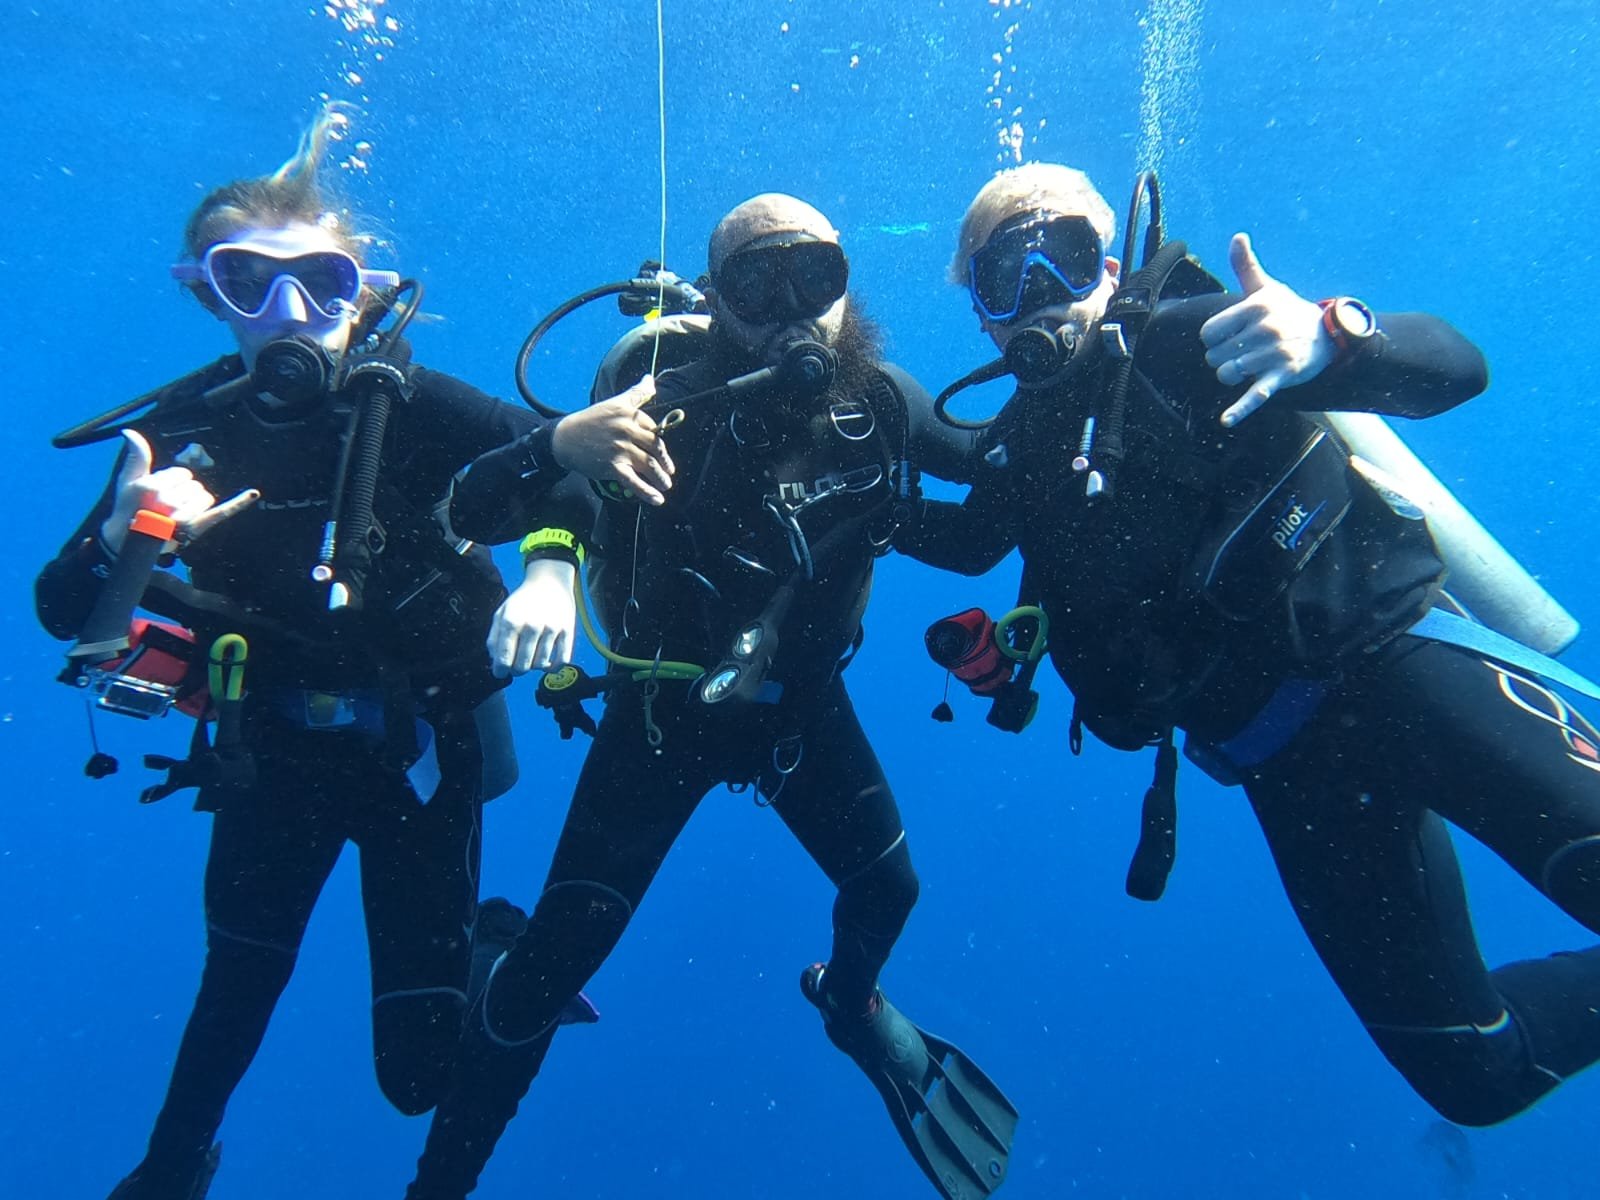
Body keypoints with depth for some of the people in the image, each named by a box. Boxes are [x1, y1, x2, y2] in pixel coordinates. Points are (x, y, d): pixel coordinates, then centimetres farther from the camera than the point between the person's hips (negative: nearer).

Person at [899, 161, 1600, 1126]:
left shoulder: (1183, 340, -6)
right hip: (1284, 759, 4)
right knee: (1478, 1073, 2)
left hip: (1392, 658, -3)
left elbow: (1456, 366, -14)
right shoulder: (1021, 447, 9)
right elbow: (969, 540, 31)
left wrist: (1334, 335, -33)